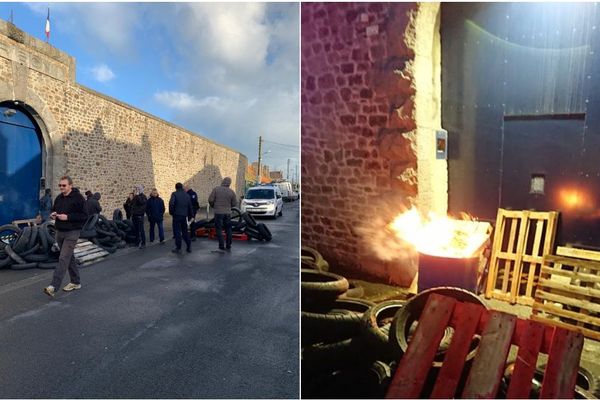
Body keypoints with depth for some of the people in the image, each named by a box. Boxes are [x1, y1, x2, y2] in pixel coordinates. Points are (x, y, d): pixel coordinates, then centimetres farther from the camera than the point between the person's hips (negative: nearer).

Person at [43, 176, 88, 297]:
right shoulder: (59, 198, 10)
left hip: (72, 233, -8)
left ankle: (53, 287, -13)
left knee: (63, 258, -11)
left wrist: (68, 217, -22)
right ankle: (76, 282, 27)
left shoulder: (78, 198, -11)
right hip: (60, 232, 8)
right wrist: (53, 215, 0)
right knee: (69, 257, 16)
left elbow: (84, 216, -15)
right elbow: (53, 210, 24)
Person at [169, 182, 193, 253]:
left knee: (177, 231, 2)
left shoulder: (174, 194, -5)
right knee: (185, 231, 14)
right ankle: (189, 247, 12)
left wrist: (171, 212, -6)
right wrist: (190, 216, 20)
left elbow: (171, 204, -20)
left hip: (177, 215, -5)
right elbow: (190, 206, 13)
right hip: (184, 216, 5)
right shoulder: (187, 195, 11)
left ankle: (178, 248, 5)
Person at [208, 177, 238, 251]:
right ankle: (228, 246, 18)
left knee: (219, 229, 4)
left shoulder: (216, 189, -8)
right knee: (228, 229, 13)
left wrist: (213, 206, 12)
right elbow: (234, 203, 2)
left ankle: (221, 246, 2)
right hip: (227, 212, 2)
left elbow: (210, 200, -9)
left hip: (218, 212, -2)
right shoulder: (231, 192, -3)